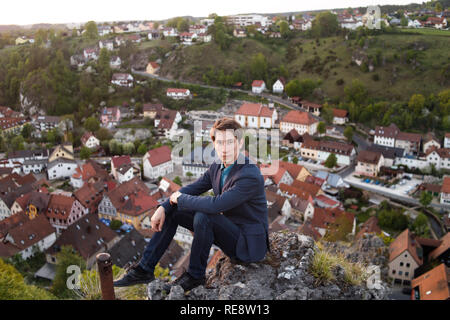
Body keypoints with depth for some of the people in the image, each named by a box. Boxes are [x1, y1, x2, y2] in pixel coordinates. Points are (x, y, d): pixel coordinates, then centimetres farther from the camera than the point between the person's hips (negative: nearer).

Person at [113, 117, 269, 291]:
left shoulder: (251, 176, -28)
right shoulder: (217, 166, -1)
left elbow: (216, 205, -36)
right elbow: (192, 189, 5)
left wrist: (180, 199, -20)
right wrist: (163, 208, -11)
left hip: (247, 243, -8)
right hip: (229, 229, 8)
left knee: (203, 216, -33)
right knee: (172, 210, 1)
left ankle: (195, 275, -9)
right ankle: (144, 269, 5)